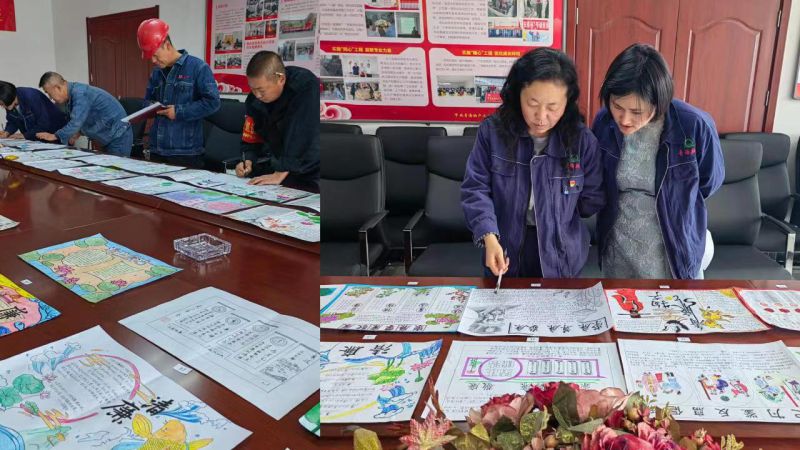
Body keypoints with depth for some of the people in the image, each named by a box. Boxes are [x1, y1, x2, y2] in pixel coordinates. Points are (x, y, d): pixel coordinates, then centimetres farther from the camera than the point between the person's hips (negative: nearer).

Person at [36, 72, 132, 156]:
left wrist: (54, 136, -15)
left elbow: (76, 122, -25)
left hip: (118, 137, -9)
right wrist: (78, 133, 2)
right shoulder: (72, 94, 8)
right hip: (108, 138, 9)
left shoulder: (80, 94, -21)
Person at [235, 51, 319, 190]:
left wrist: (280, 173, -29)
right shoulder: (254, 100, -3)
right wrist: (247, 162, -13)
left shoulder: (306, 86, -22)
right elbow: (251, 139, 7)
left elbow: (302, 136, -28)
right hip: (279, 167, 6)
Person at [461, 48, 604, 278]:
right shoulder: (492, 130, -12)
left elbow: (592, 200, -2)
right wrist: (488, 236, -25)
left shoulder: (582, 139, -12)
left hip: (560, 253, 0)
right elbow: (475, 188, -13)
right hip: (505, 248, 0)